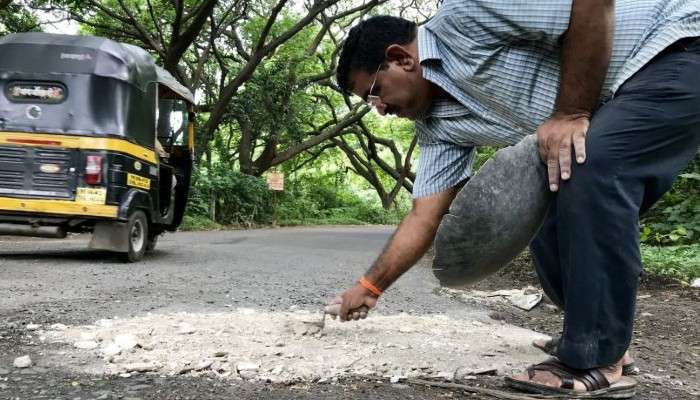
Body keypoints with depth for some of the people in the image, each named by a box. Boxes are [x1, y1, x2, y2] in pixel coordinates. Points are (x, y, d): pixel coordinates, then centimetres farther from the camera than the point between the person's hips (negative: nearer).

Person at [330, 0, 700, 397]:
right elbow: (424, 217, 3)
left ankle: (596, 365, -19)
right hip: (619, 110, 8)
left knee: (592, 168, -28)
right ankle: (602, 339, 19)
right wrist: (369, 287, 6)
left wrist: (570, 111, -24)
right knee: (551, 225, 0)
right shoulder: (439, 123, 2)